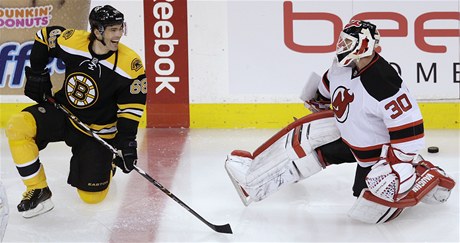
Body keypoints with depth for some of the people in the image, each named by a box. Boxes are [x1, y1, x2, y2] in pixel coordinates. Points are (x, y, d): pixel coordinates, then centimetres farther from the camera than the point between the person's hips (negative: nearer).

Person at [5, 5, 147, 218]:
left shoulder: (130, 65, -20)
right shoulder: (71, 41, -16)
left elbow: (131, 107, -14)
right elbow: (43, 36, 5)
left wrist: (126, 143, -20)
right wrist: (37, 73, 1)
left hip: (98, 130, -2)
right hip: (62, 112, 2)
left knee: (92, 196, -3)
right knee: (17, 127, -26)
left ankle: (105, 163, 32)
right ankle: (38, 191, -12)